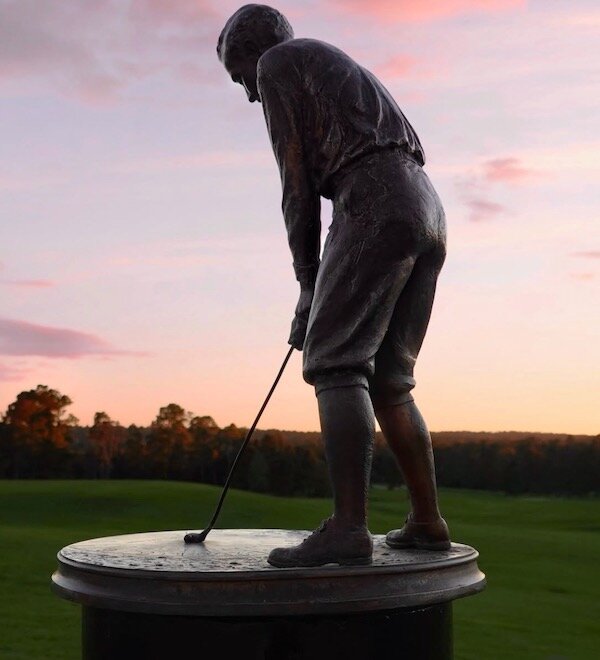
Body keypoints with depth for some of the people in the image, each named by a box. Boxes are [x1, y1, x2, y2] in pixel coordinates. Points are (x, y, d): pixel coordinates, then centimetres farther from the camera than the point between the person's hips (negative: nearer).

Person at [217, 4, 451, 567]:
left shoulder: (276, 62, 10)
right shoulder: (350, 80, 37)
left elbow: (298, 181, 2)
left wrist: (307, 284, 5)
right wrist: (326, 291, 23)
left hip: (375, 208, -9)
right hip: (427, 211, 9)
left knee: (333, 364, -12)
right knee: (384, 379, 10)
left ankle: (347, 527, -21)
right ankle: (426, 522, 8)